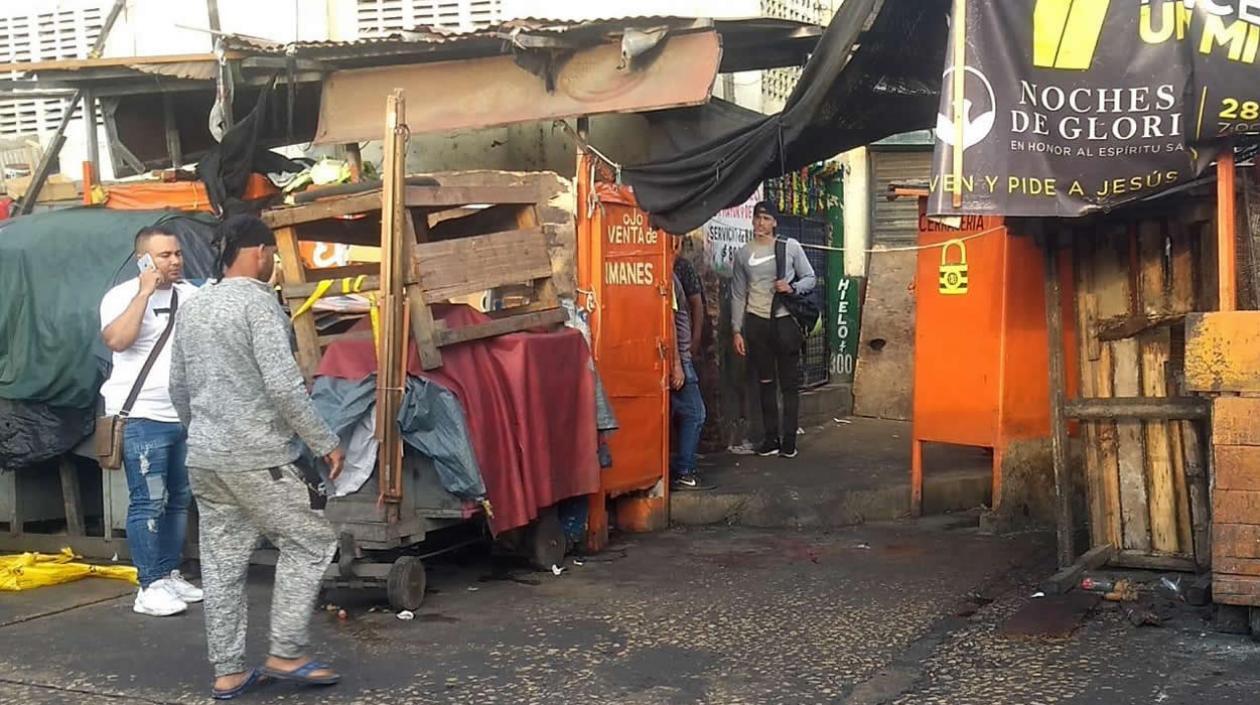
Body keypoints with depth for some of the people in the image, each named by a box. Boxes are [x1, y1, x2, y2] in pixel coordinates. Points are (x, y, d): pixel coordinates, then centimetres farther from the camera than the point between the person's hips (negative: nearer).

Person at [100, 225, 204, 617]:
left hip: (188, 416, 6)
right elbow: (115, 340, -25)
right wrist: (145, 292, -20)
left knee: (180, 500, 12)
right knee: (149, 502, -5)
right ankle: (150, 587, 0)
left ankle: (170, 575, 23)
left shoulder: (191, 294, 11)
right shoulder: (123, 296, -5)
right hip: (142, 418, -6)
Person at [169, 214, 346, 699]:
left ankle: (228, 671, 13)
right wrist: (326, 443, -11)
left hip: (203, 458, 8)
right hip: (255, 458, -8)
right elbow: (284, 386, -18)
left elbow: (178, 388, 19)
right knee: (310, 543, 4)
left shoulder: (193, 308, 14)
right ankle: (286, 655, 4)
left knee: (222, 563, 10)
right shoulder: (258, 302, -11)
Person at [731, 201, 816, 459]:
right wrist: (737, 331, 4)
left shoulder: (790, 247, 1)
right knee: (765, 383, 6)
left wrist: (792, 287, -15)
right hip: (756, 322, 2)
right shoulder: (743, 254, 7)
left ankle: (789, 440, 5)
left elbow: (809, 278, 6)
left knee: (789, 384, 0)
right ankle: (771, 438, 13)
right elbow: (738, 295, 9)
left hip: (784, 321, -2)